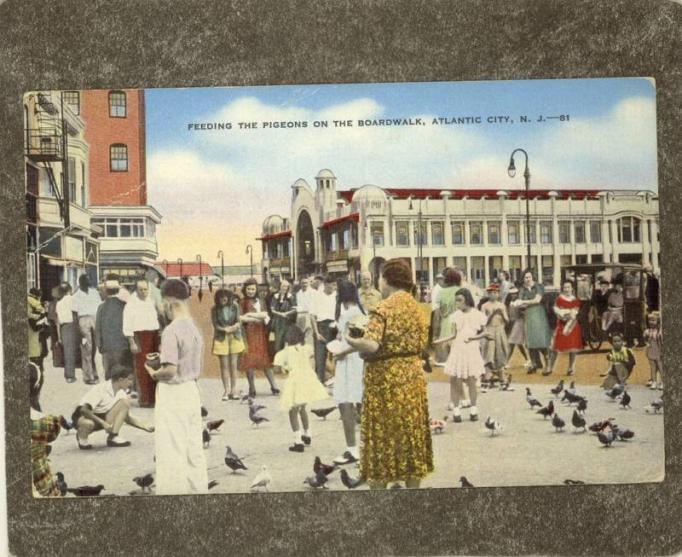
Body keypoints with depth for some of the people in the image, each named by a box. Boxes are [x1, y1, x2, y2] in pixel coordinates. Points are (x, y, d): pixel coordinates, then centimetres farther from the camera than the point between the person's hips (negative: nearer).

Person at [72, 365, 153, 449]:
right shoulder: (100, 389, -25)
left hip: (102, 416, 6)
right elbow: (83, 409, -33)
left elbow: (126, 417, 5)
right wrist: (103, 423, -38)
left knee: (125, 402, -17)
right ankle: (81, 437, -7)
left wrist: (144, 426, -6)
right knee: (88, 423, -44)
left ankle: (113, 437, -13)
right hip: (84, 416, -6)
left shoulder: (121, 393, -4)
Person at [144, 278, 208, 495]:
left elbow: (170, 369, -23)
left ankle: (172, 492, 5)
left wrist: (154, 373, -4)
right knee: (194, 447, 14)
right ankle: (198, 489, 21)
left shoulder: (171, 331, -18)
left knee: (172, 450, -1)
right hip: (192, 389, 8)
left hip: (172, 393, -8)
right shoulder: (195, 329, 8)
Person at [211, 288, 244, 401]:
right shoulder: (215, 309, -4)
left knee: (233, 365, 2)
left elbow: (239, 321, -2)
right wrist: (224, 329, -20)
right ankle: (226, 391, 5)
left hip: (234, 338, 1)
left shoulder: (234, 306, -2)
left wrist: (235, 326, -21)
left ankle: (233, 391, 9)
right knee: (224, 365, -1)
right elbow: (215, 324, -6)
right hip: (221, 339, -1)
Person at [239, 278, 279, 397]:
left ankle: (273, 385, 10)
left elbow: (265, 315, -6)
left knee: (265, 359, 3)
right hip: (248, 333, -2)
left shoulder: (260, 301, 8)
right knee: (249, 361, -2)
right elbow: (241, 318, -7)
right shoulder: (242, 302, 2)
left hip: (261, 333, 2)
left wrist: (250, 315, -13)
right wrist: (257, 318, -11)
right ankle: (252, 388, 5)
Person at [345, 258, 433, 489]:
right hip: (413, 375, 7)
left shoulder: (383, 309, -14)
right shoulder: (416, 307, 8)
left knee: (382, 435, 2)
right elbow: (422, 344, 10)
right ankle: (412, 487, 20)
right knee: (411, 433, 13)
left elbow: (372, 345, -25)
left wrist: (349, 341, -8)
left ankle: (379, 482, 8)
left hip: (385, 378, -6)